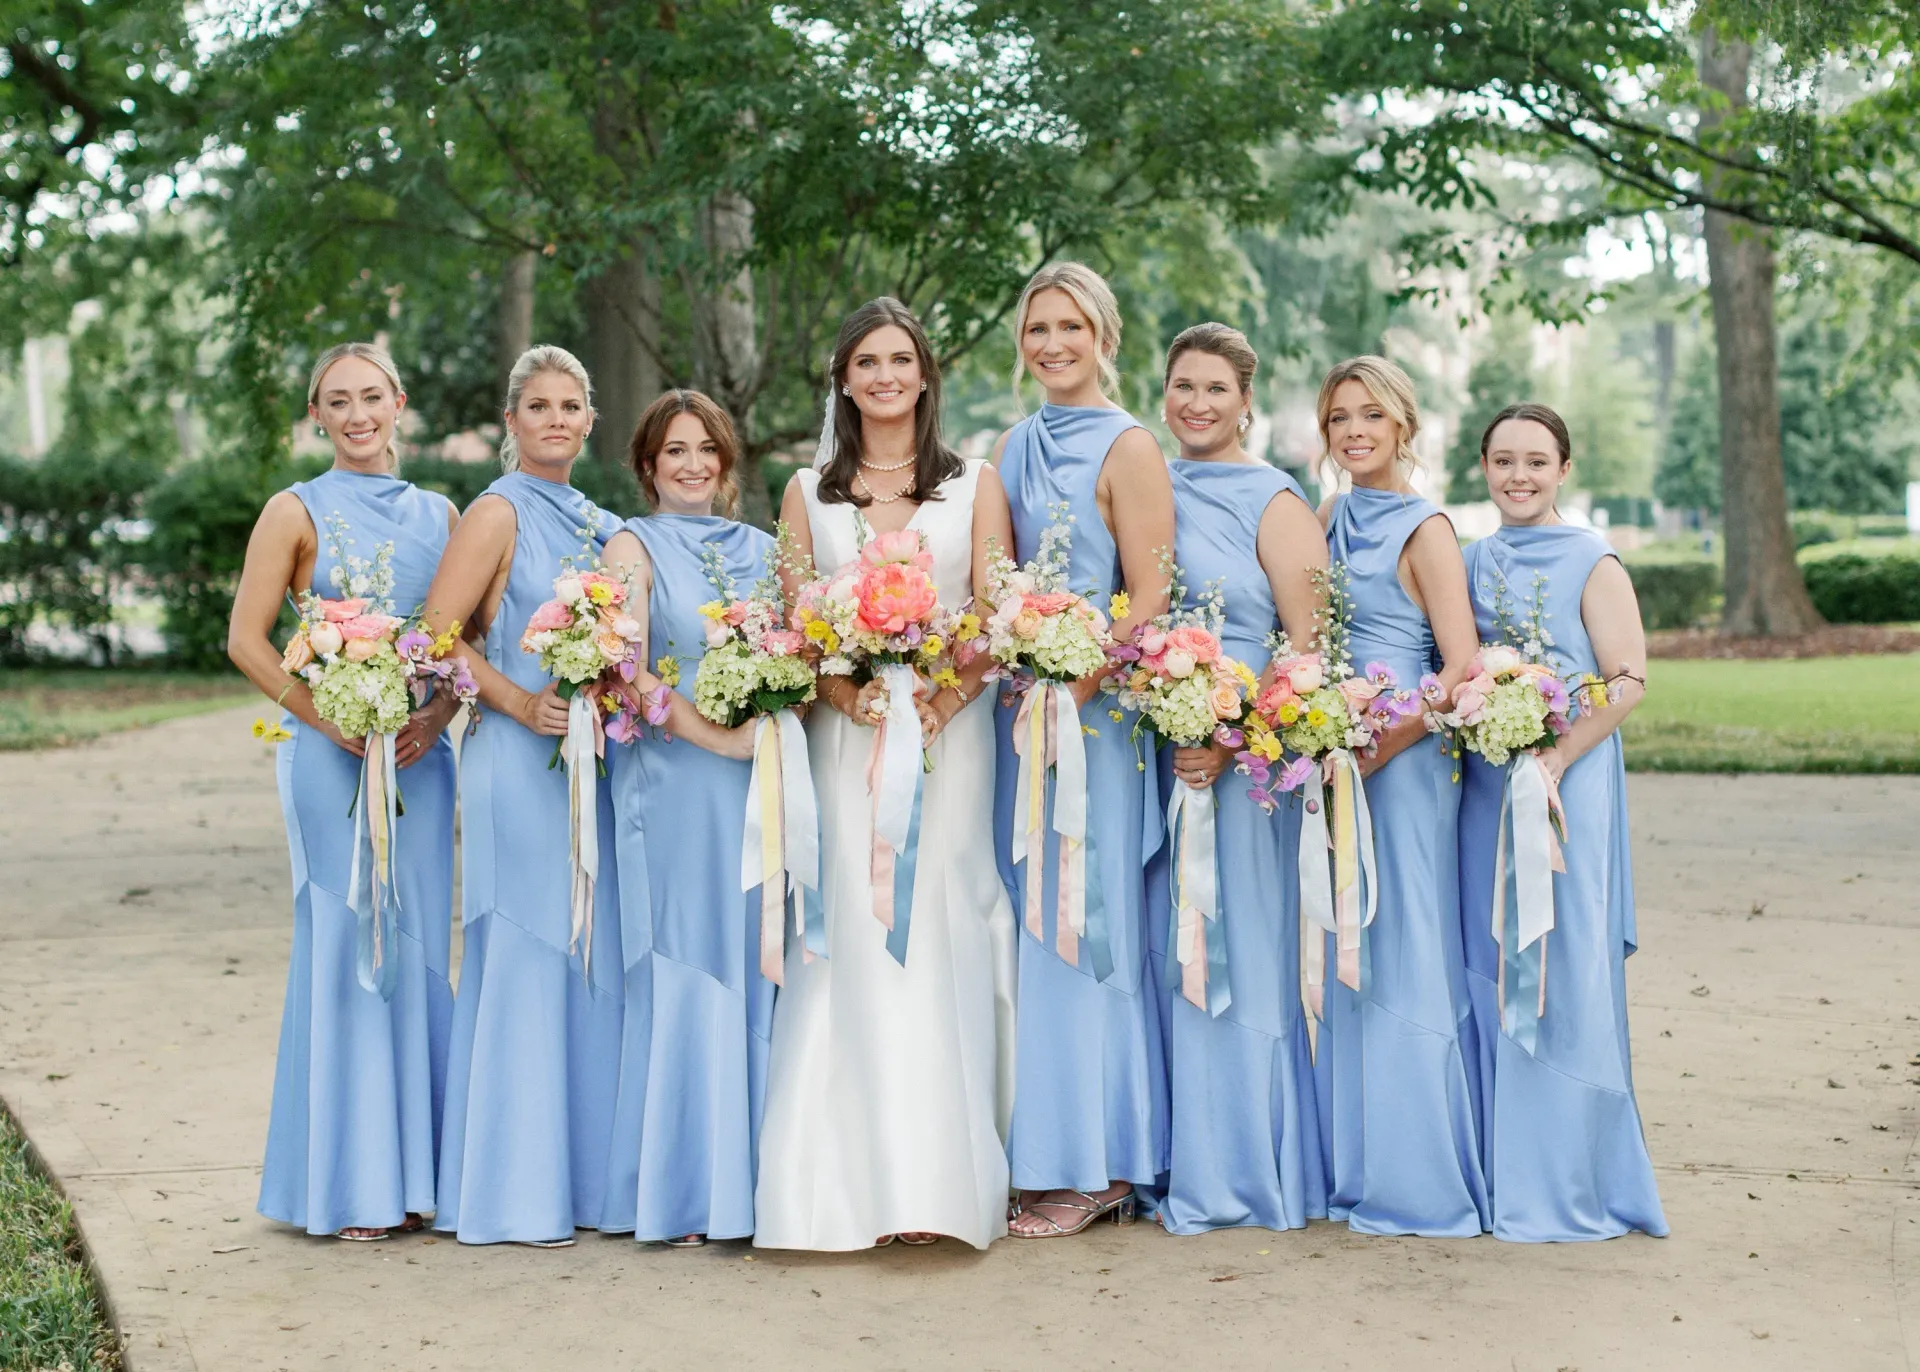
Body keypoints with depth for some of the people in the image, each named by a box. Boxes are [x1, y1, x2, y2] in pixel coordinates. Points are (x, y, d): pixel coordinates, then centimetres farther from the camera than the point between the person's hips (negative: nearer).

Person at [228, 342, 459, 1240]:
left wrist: (437, 717, -7)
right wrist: (331, 719, -13)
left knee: (421, 951, 5)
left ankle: (411, 1172, 15)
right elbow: (247, 640, -3)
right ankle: (346, 1186, 6)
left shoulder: (439, 516, 12)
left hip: (420, 754, 4)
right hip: (330, 757, -4)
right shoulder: (298, 512, 1)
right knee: (343, 947, -3)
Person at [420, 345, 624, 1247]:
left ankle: (586, 1174, 17)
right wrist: (520, 703, -17)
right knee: (523, 960, -5)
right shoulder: (499, 513, -4)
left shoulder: (602, 525, 17)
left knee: (594, 959, 8)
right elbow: (437, 632, -10)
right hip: (519, 764, -7)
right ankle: (510, 1195, 3)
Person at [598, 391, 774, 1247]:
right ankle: (680, 1192, 4)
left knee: (753, 972, 5)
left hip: (759, 788, 4)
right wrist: (716, 736, -18)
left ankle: (751, 1177, 13)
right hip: (675, 789, -4)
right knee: (683, 976, -3)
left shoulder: (762, 550, 16)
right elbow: (626, 671, -10)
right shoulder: (635, 548, 3)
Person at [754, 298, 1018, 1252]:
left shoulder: (975, 486, 10)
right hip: (845, 736, 1)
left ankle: (942, 1179, -4)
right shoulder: (808, 493, 14)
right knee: (850, 941, -6)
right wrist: (852, 696, -12)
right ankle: (854, 1180, -3)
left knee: (941, 937, -7)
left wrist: (941, 699, -15)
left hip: (951, 734, -1)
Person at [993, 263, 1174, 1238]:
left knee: (1083, 926, -4)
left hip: (1097, 709, -7)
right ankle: (1054, 1155, 17)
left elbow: (1149, 602, -11)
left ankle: (1091, 1166, 6)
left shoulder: (1127, 448, -6)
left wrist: (1071, 691, -21)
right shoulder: (1014, 448, 14)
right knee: (1033, 925, 8)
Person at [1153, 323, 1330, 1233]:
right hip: (1152, 756, 5)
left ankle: (1242, 1171, 10)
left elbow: (1312, 649, -7)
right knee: (1166, 949, 7)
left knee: (1236, 951, -1)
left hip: (1243, 761, -5)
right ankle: (1181, 1166, 17)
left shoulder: (1275, 504, -2)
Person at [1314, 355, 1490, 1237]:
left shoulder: (1424, 531, -7)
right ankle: (1351, 1168, 18)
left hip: (1402, 764, -7)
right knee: (1338, 960, 9)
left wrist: (1371, 752, -18)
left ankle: (1420, 1184, 5)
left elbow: (1462, 673, -14)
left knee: (1401, 962, -3)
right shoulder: (1327, 521, 13)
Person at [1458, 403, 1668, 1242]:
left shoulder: (1592, 563, -2)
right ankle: (1502, 1171, 15)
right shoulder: (1472, 563, 13)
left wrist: (1556, 760, -18)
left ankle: (1565, 1184, 3)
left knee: (1559, 974, -5)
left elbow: (1628, 681, -9)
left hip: (1565, 785, -5)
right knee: (1489, 973, 6)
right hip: (1482, 787, 5)